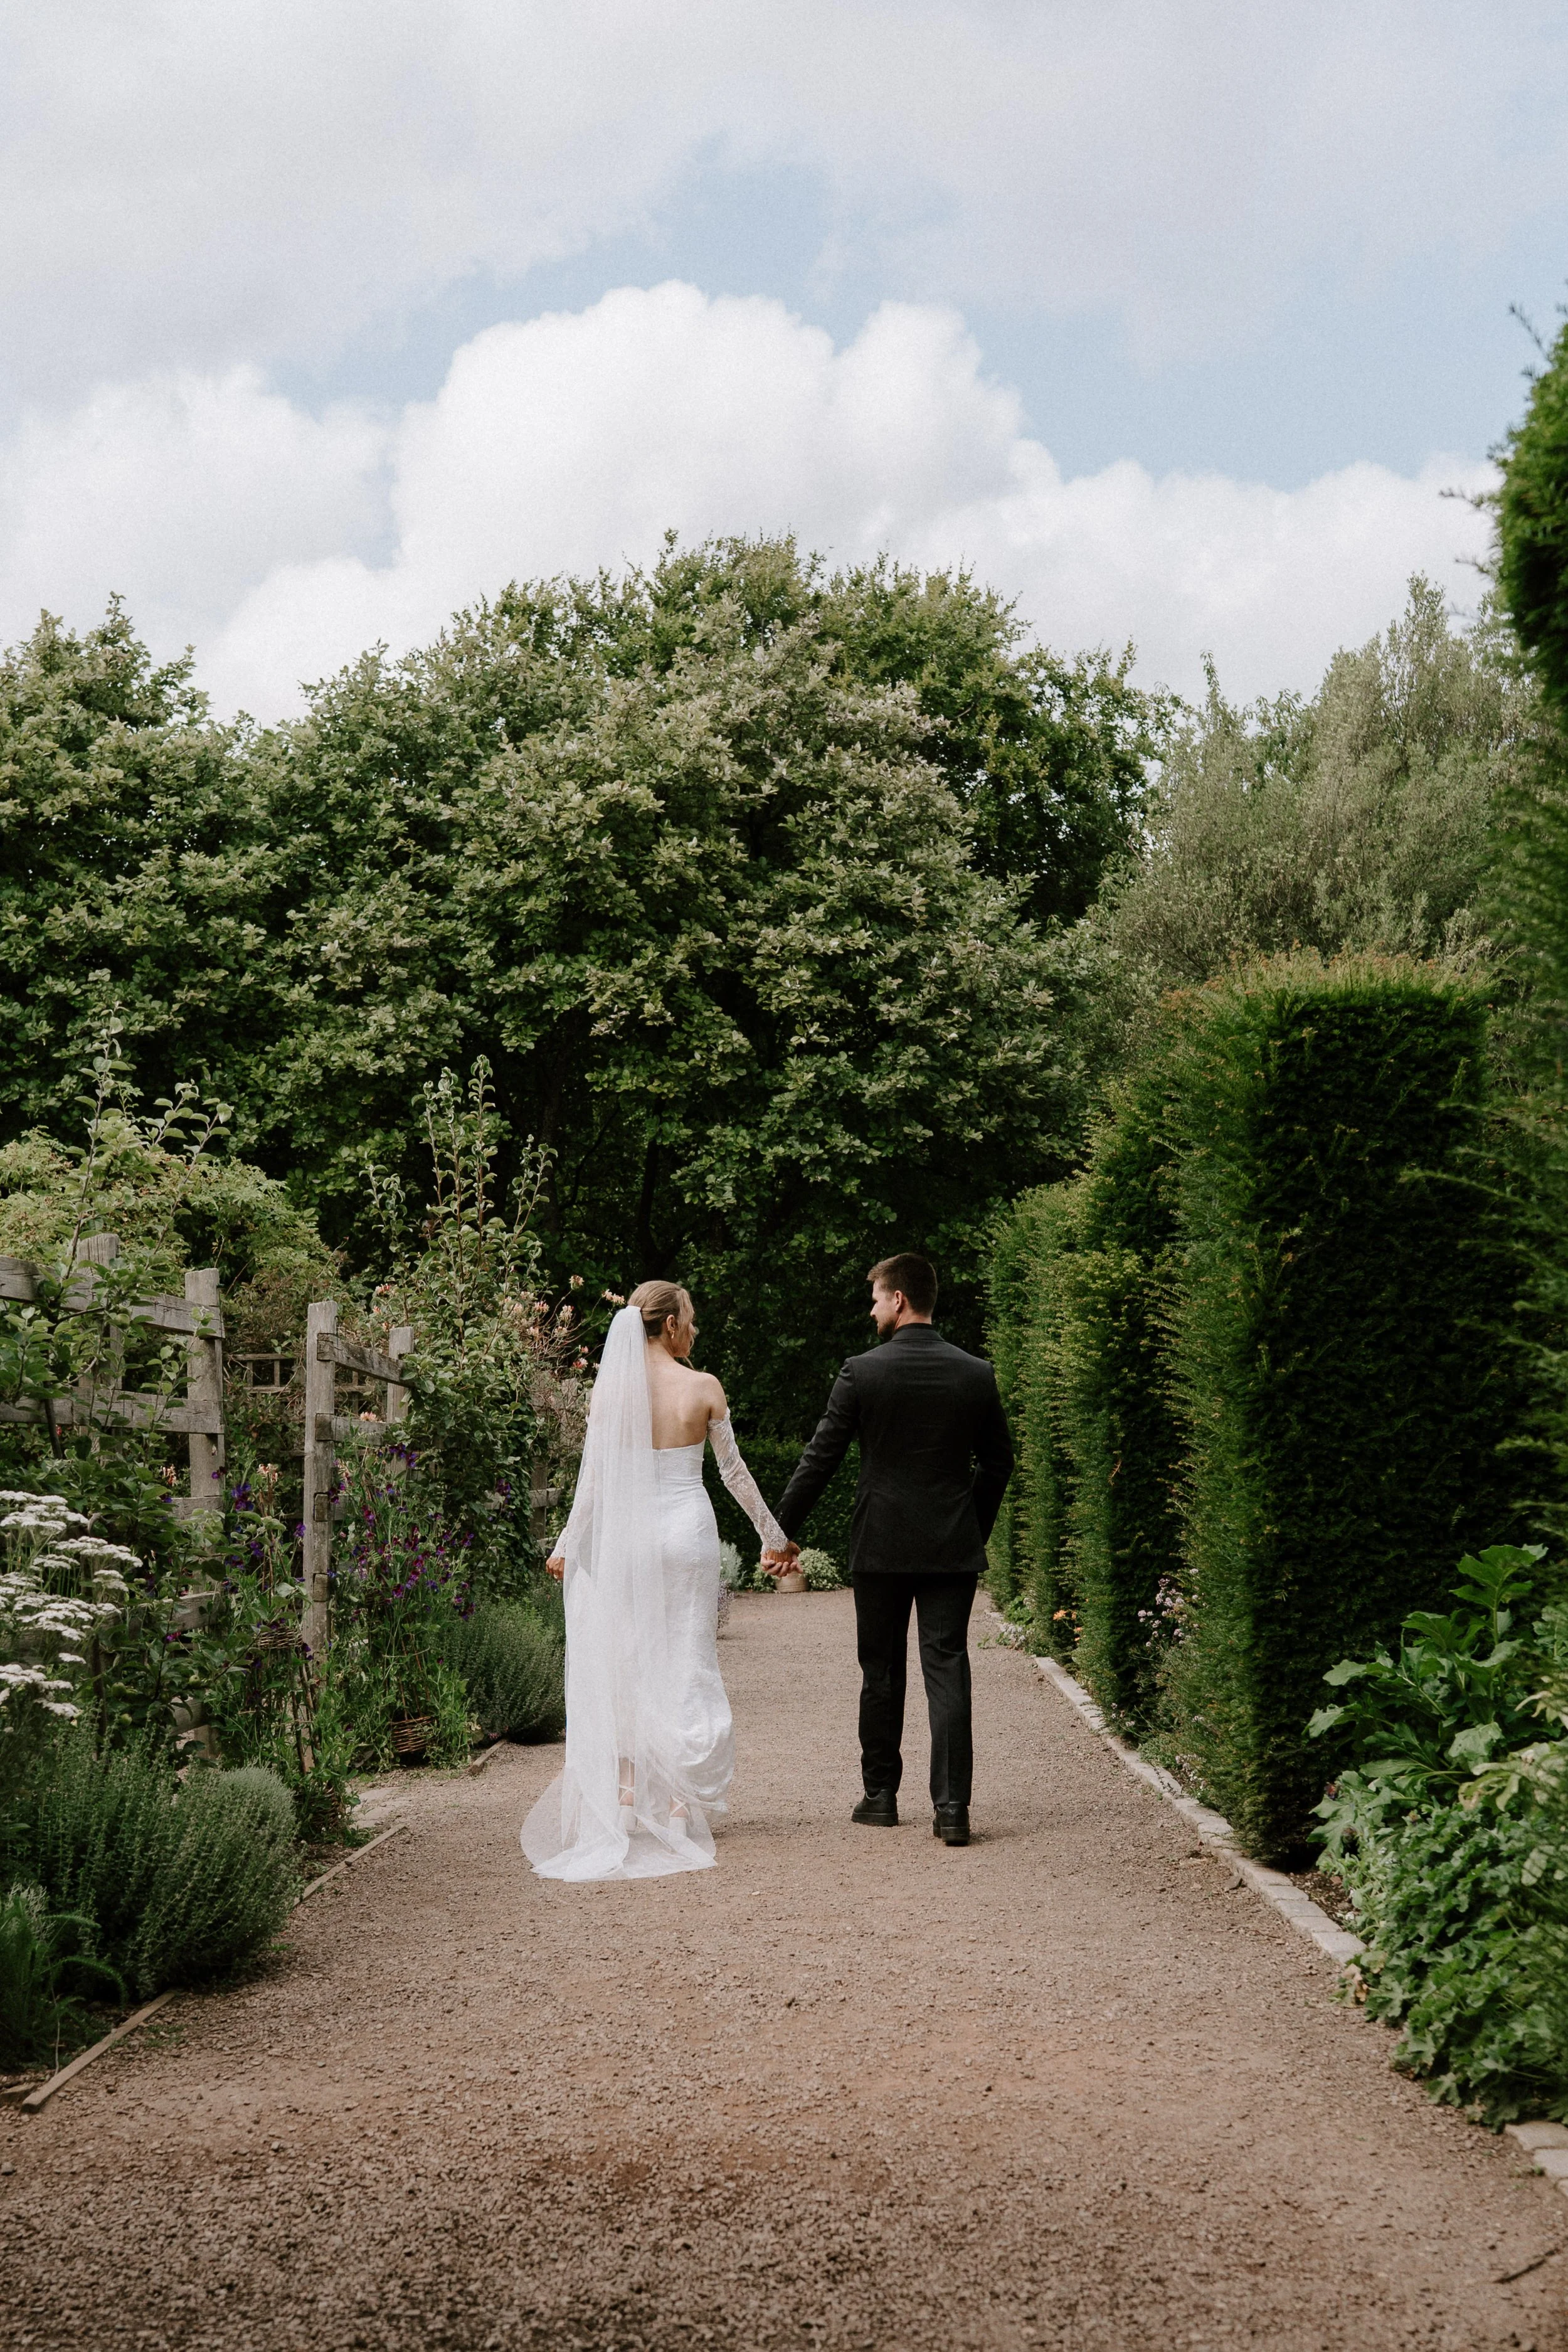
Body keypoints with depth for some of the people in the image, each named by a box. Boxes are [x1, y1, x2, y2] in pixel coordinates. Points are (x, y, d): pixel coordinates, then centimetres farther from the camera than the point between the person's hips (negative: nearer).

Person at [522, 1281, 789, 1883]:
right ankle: (680, 1806, 3)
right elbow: (734, 1471, 1)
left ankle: (625, 1794, 9)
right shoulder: (703, 1387, -5)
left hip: (626, 1534, 2)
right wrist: (771, 1531, 13)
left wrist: (567, 1545, 9)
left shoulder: (609, 1388, -1)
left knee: (625, 1662, 12)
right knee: (687, 1665, 4)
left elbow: (592, 1477, -1)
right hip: (687, 1529, -2)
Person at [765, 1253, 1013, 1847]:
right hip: (953, 1550, 2)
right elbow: (998, 1463, 9)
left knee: (881, 1674, 11)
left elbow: (820, 1459, -4)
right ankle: (951, 1807, -7)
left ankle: (880, 1796, 19)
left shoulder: (862, 1372, -8)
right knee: (947, 1671, 0)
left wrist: (784, 1532, 4)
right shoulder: (976, 1374, 1)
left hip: (880, 1547, -1)